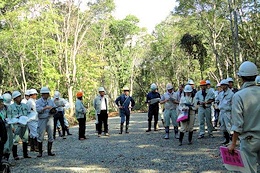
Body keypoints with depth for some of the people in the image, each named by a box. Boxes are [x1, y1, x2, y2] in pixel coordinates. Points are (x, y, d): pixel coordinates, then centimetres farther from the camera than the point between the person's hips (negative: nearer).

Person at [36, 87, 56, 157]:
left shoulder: (51, 101, 12)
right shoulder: (38, 101, 0)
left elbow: (55, 110, 10)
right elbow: (38, 109, -16)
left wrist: (53, 110, -12)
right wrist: (46, 108, -25)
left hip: (50, 119, 4)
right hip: (42, 120, -4)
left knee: (51, 136, 5)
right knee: (40, 136, -2)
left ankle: (49, 151, 14)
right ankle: (40, 152, 6)